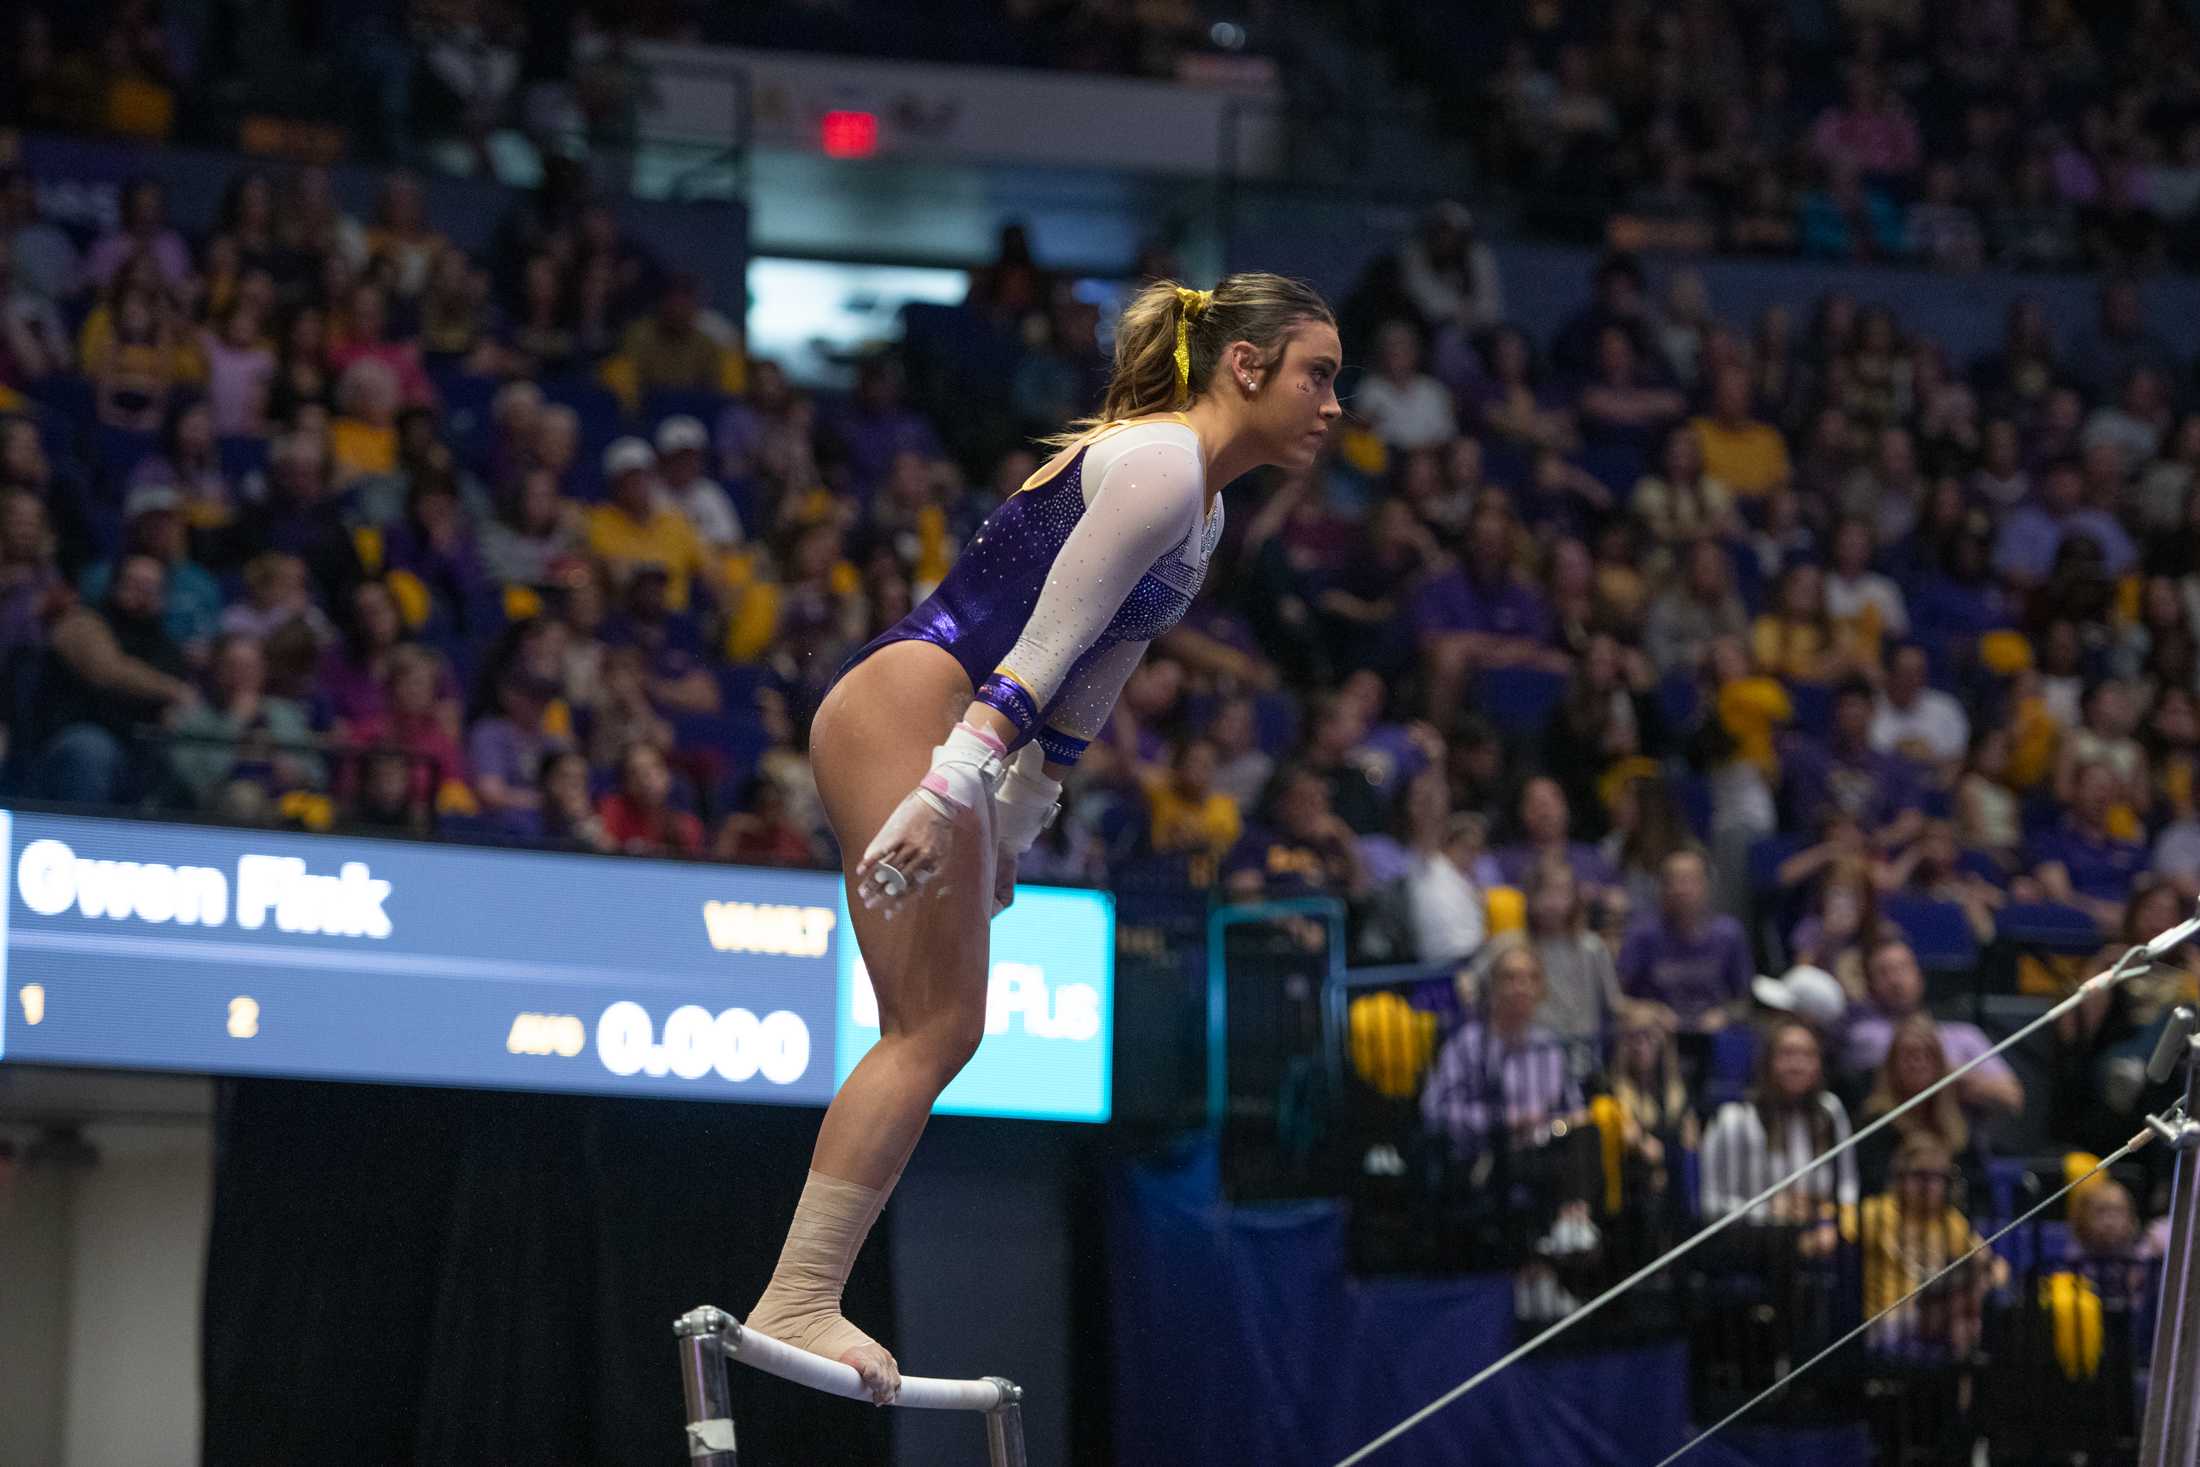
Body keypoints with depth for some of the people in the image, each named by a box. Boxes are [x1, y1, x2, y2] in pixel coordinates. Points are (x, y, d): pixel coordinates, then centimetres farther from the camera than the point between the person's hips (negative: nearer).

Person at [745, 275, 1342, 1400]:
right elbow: (1039, 649, -19)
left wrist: (1007, 833, 24)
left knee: (938, 1034, 6)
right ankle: (796, 1300, -14)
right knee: (931, 1031, -12)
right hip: (907, 708, -10)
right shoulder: (1157, 465, -11)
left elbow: (1086, 680, 23)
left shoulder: (1198, 504, 20)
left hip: (949, 739, 10)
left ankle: (802, 1303, 4)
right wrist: (946, 792, -25)